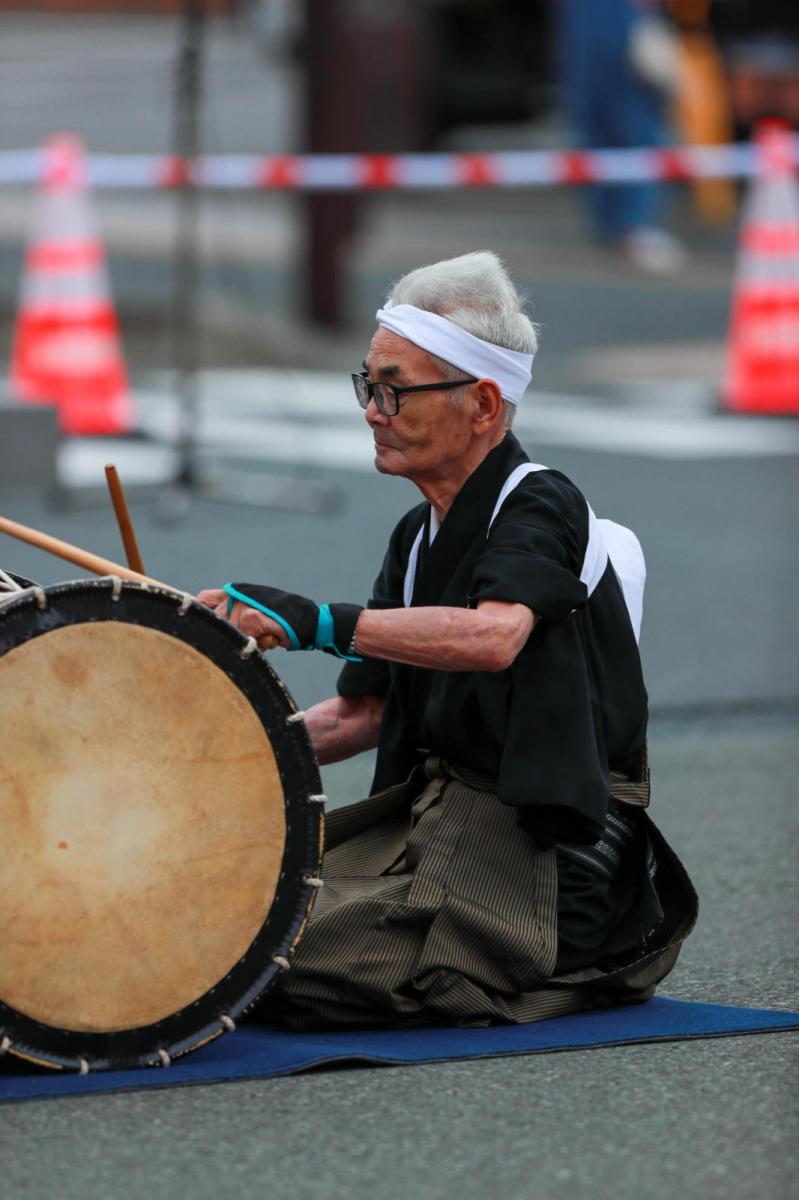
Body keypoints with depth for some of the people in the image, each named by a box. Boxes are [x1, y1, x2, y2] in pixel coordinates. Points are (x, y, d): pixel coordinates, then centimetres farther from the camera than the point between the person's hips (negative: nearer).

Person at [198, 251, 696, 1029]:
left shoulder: (540, 508, -14)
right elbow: (362, 712, 18)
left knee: (298, 964, -24)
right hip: (429, 816, 9)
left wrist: (322, 624, -44)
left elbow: (493, 636, -37)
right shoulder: (419, 535, 14)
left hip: (540, 848, -9)